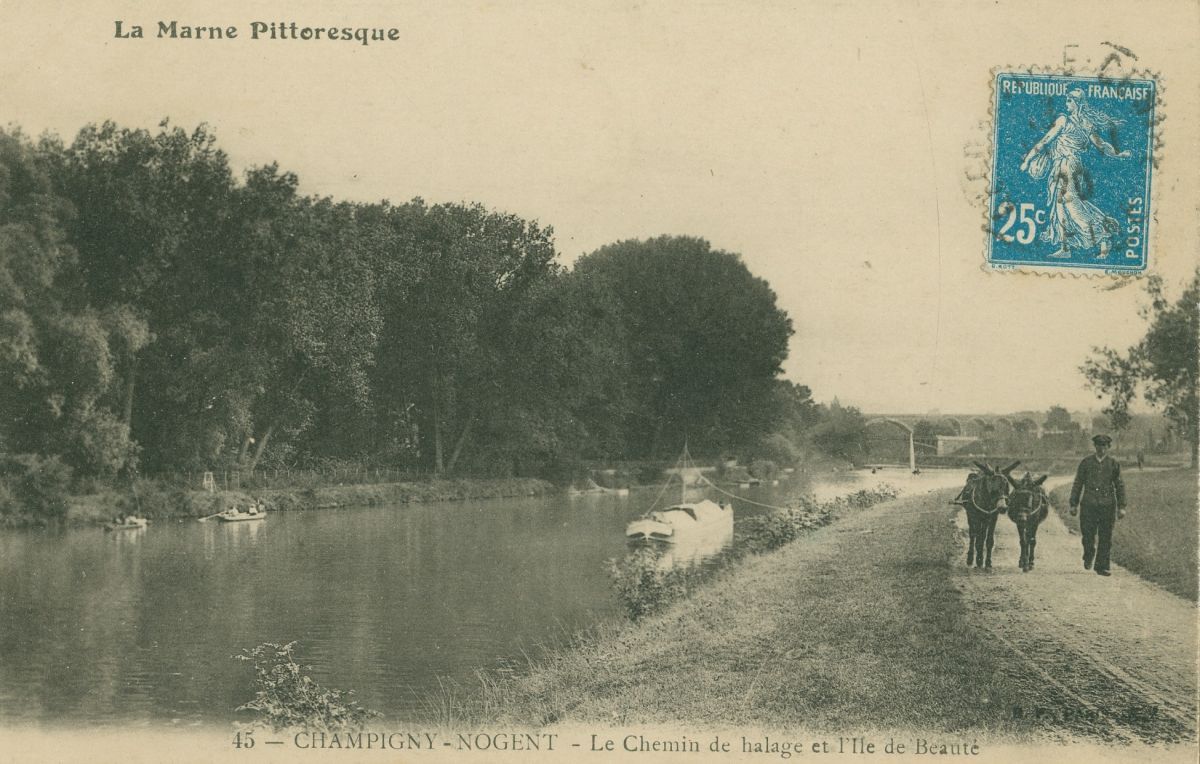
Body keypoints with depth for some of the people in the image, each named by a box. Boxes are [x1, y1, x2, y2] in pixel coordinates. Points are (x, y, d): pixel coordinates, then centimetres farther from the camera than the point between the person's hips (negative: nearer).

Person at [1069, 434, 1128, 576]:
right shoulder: (1086, 462, 6)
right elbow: (1078, 484, 10)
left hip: (1107, 505, 1)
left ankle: (1102, 566, 9)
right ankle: (1088, 557, 22)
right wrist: (1073, 504, 6)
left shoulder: (1113, 464, 7)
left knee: (1106, 538, 0)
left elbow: (1120, 486, 9)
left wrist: (1121, 507, 3)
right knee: (1088, 536, -6)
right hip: (1089, 504, -1)